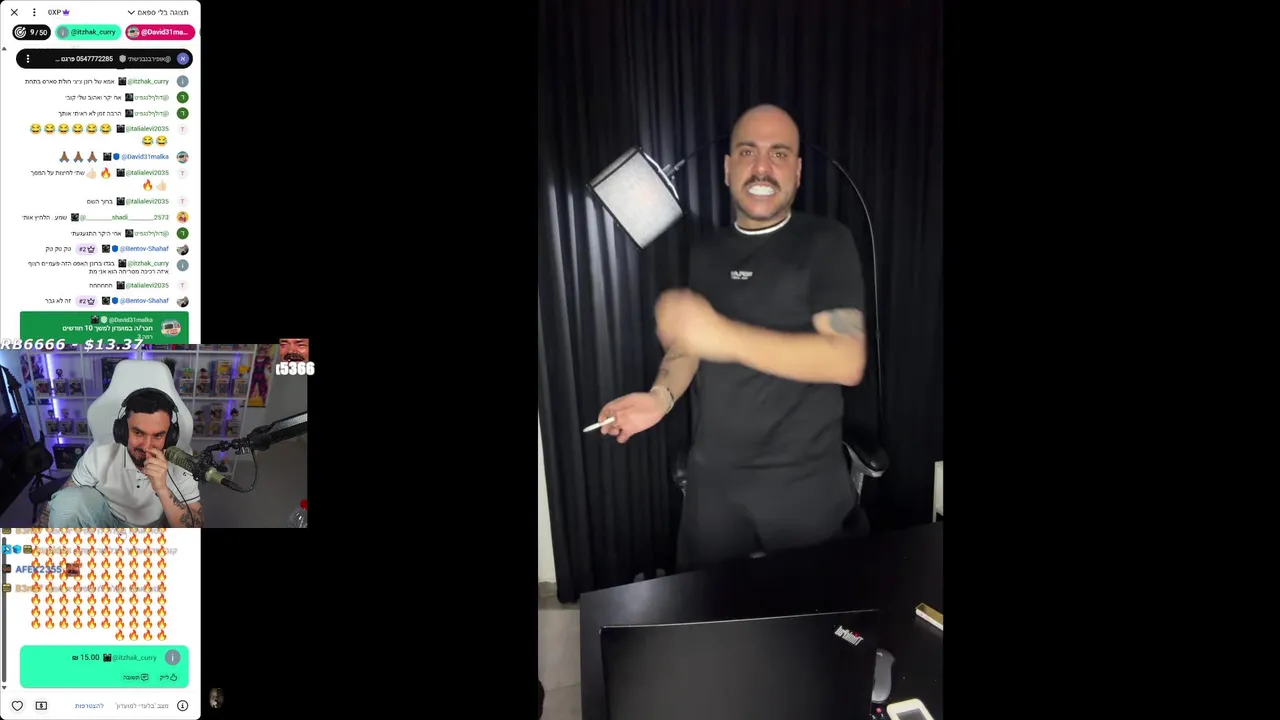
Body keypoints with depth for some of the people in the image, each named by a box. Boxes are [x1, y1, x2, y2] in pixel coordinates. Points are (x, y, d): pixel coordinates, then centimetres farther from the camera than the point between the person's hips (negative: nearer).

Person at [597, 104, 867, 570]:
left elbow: (847, 361, -19)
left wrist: (724, 335, -29)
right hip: (713, 475, 4)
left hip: (804, 480, -4)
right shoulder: (705, 252, 8)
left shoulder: (826, 243, -9)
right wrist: (662, 394, -6)